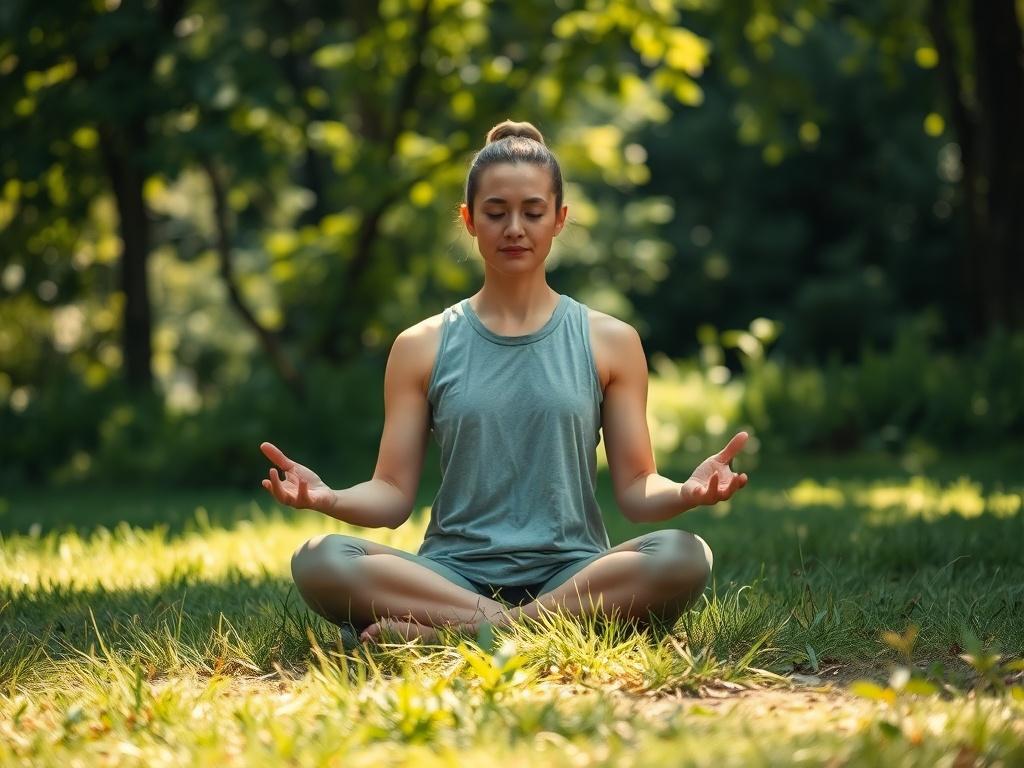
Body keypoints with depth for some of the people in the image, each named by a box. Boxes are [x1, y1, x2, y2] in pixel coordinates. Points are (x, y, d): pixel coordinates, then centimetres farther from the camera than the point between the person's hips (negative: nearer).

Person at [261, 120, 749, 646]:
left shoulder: (610, 342, 10)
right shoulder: (422, 348, 11)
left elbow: (636, 491, 6)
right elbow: (393, 495, 6)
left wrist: (688, 492, -17)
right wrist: (327, 498, -16)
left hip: (571, 572, 1)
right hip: (453, 573, -1)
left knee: (684, 557, -32)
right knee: (318, 562, -28)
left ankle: (444, 632, -29)